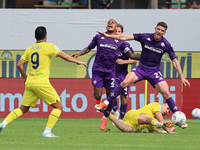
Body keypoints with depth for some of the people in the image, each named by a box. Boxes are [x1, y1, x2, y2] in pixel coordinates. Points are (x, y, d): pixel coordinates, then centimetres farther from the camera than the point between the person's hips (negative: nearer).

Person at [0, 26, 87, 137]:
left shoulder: (30, 49, 14)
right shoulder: (48, 46, -3)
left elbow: (19, 65, 14)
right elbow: (63, 56, -7)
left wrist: (25, 77, 27)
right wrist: (77, 62, 4)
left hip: (30, 82, 6)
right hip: (41, 82, -6)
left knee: (23, 109, 17)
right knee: (58, 106, 2)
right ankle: (47, 131, -8)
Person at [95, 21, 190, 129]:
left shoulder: (166, 45, -8)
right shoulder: (145, 37, -9)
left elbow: (174, 61, 0)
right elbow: (126, 37, -9)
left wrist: (182, 77, -4)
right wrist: (108, 35, -14)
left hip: (155, 71, 0)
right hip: (141, 68, 0)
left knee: (165, 92, -15)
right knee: (125, 82, -23)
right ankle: (106, 103, -12)